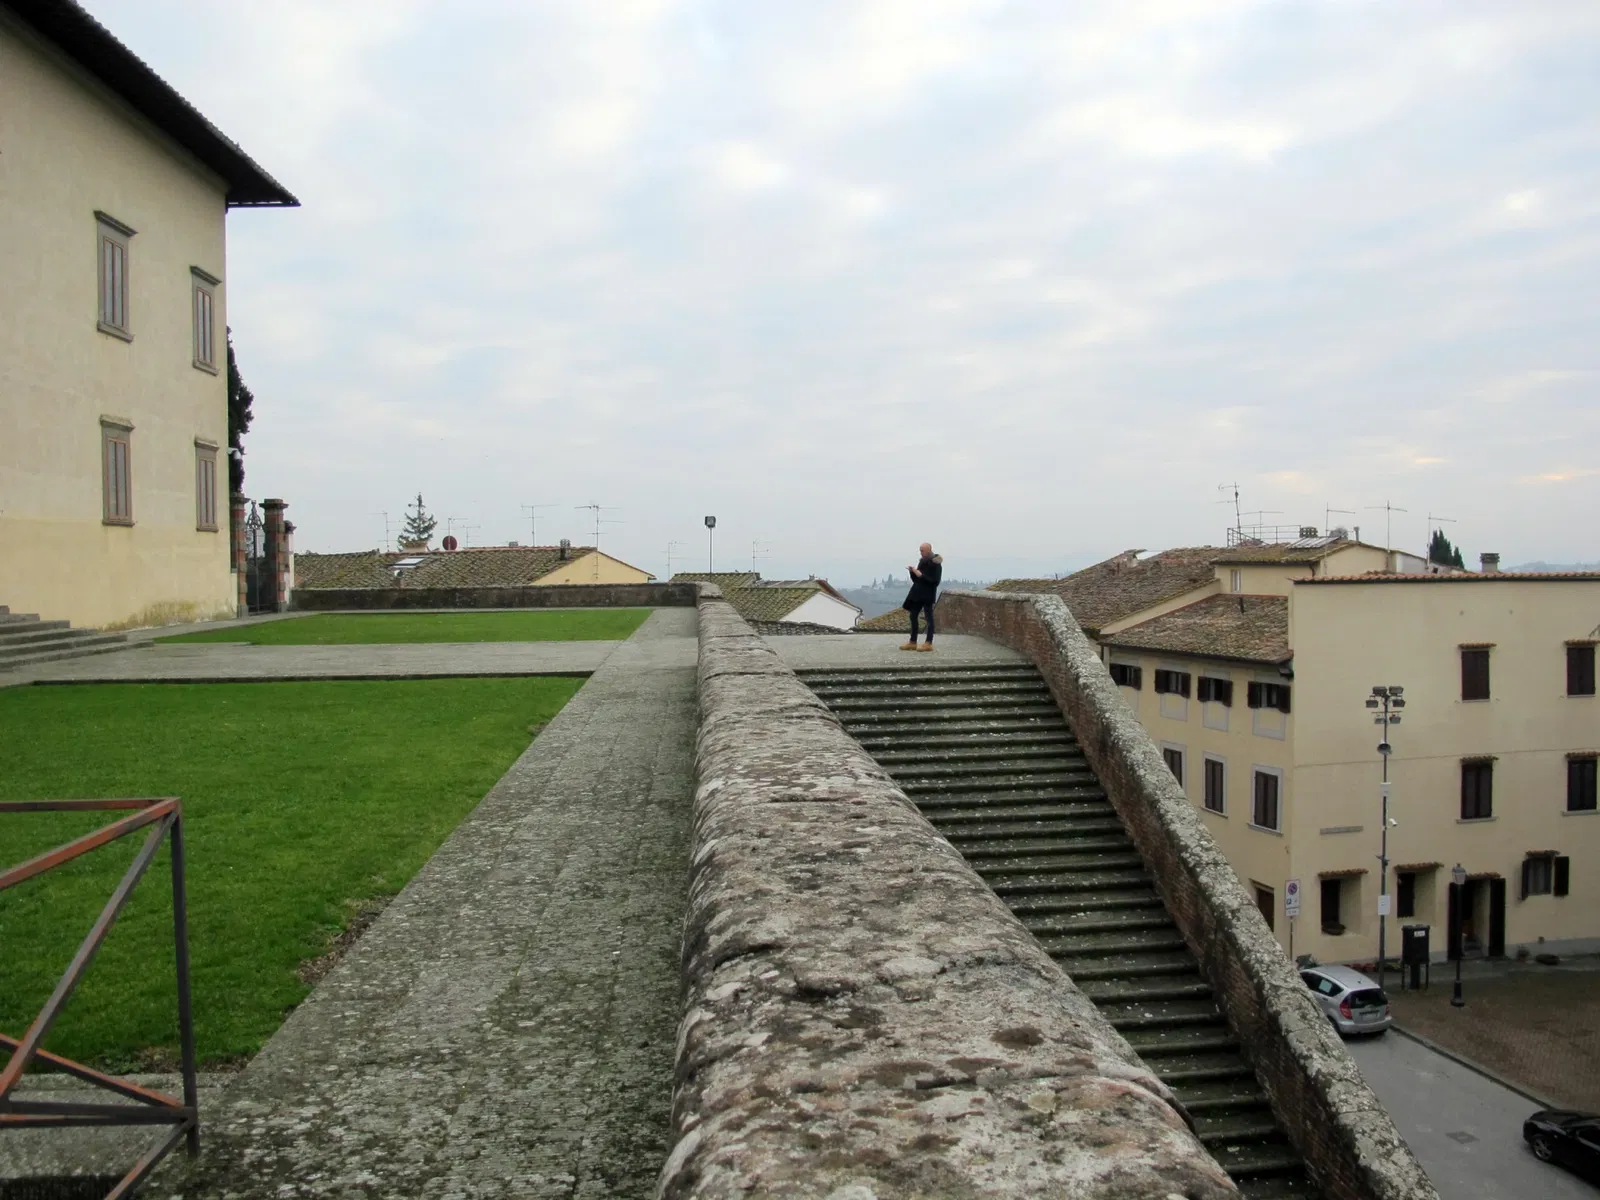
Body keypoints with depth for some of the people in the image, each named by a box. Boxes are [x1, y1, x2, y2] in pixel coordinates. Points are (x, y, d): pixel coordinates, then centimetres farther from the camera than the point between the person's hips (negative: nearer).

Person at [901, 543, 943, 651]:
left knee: (929, 618, -3)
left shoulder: (936, 564, -12)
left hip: (928, 595, -8)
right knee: (913, 616, 9)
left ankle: (929, 643, 0)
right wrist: (913, 572, -4)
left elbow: (935, 581, -18)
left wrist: (921, 575, -21)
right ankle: (912, 642, 14)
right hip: (918, 593, 8)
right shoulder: (922, 561, 11)